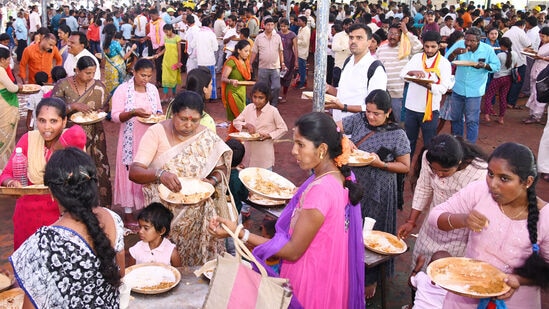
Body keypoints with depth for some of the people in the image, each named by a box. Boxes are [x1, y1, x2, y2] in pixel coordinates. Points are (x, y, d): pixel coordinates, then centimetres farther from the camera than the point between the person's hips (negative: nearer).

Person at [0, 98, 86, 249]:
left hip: (63, 214, -3)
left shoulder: (70, 140, -14)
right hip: (29, 216, 3)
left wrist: (54, 150, -23)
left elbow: (77, 133, -39)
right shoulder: (28, 139, -5)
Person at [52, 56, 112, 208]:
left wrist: (100, 112, -11)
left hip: (94, 135, 2)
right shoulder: (63, 85, -5)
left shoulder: (98, 86, 2)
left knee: (98, 170, 2)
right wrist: (74, 106, -22)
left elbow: (106, 106, 12)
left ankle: (100, 205, 15)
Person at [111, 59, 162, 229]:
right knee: (130, 172, 1)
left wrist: (157, 116, -8)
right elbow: (115, 116, -11)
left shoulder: (153, 89, 7)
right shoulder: (122, 89, -8)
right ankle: (128, 213, 11)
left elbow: (158, 110, 15)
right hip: (131, 140, -4)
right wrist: (133, 112, -26)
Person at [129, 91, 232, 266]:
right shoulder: (157, 132, -6)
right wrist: (160, 174, -31)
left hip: (199, 207, 2)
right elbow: (134, 172, -12)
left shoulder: (207, 137, 1)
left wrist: (213, 181, -11)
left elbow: (221, 168, 11)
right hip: (163, 204, -1)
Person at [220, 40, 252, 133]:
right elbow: (223, 78, -20)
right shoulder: (232, 61, -14)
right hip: (233, 92, -8)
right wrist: (231, 81, -37)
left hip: (242, 92, 8)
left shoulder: (245, 61, 11)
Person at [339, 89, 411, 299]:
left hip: (378, 192, -3)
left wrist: (382, 164, -20)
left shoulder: (398, 135, -10)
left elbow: (405, 167, -6)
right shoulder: (359, 120, -1)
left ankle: (370, 279, 30)